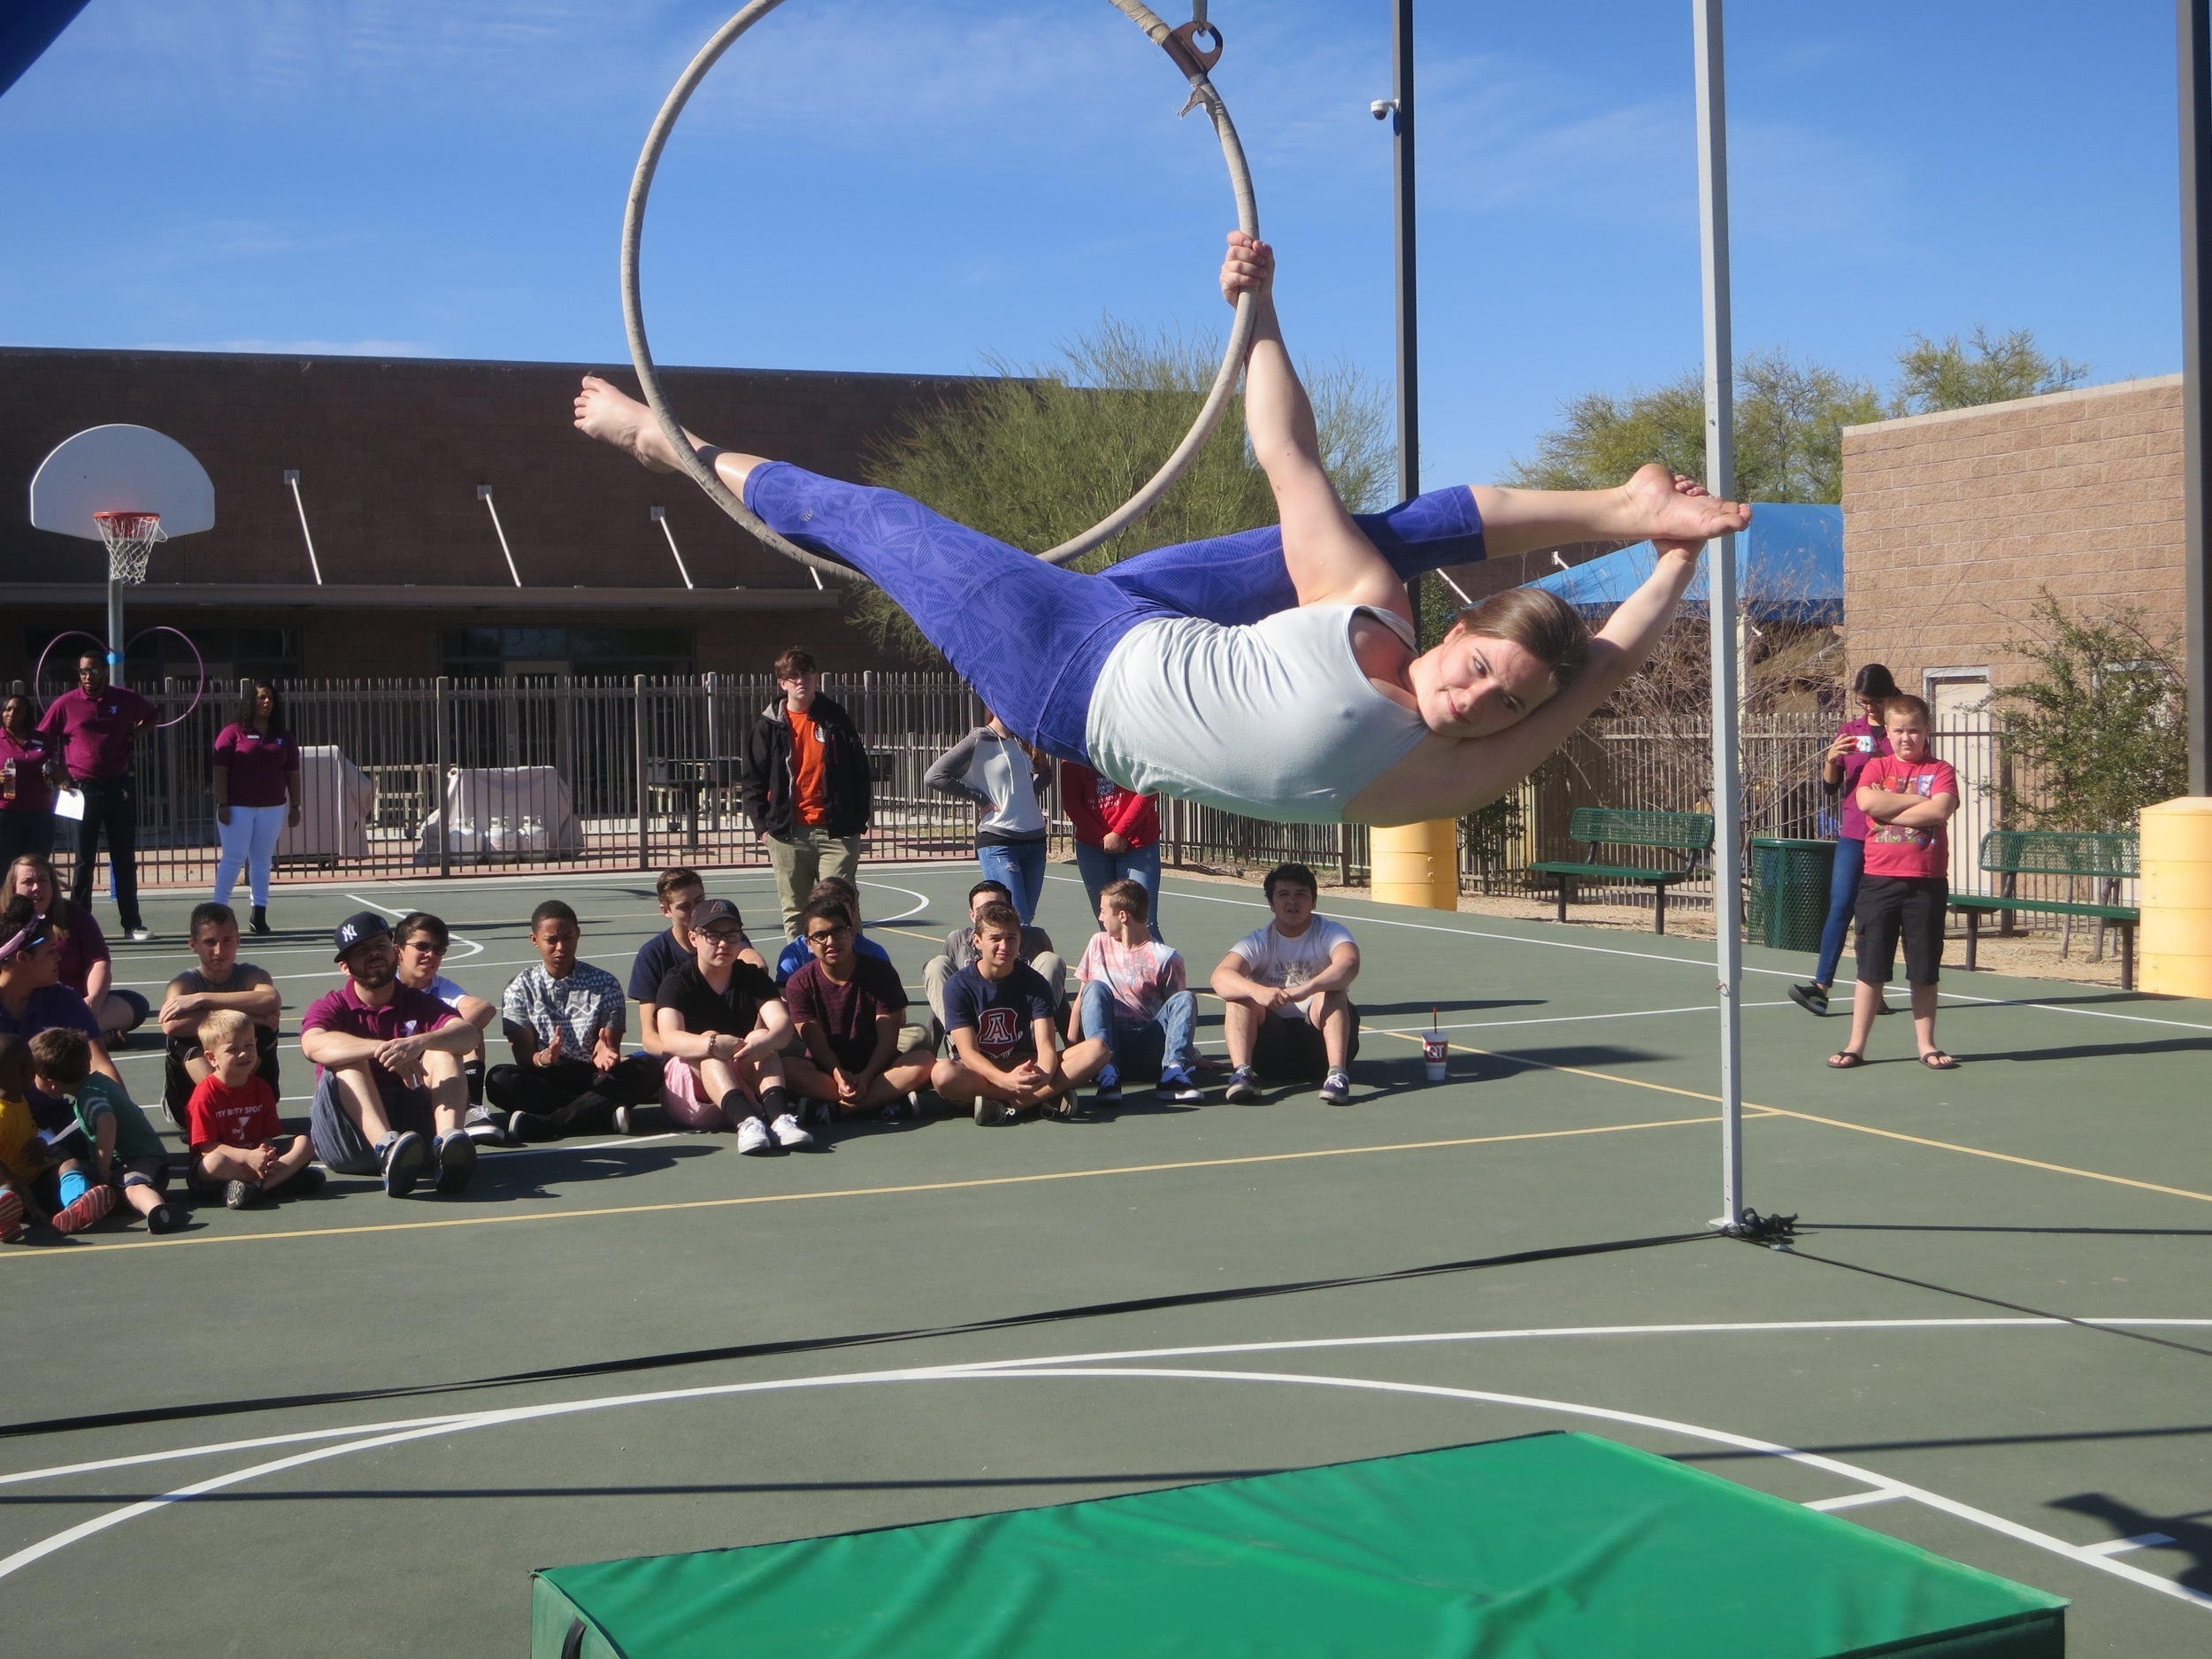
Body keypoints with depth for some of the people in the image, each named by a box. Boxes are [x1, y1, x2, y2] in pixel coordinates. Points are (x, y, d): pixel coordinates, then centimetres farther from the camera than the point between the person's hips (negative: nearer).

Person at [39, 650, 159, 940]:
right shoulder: (65, 704, -2)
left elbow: (153, 715, 21)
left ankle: (133, 923, 12)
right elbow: (42, 741, 4)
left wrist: (136, 733, 3)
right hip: (83, 789, -1)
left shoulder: (126, 699, 2)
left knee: (125, 859, 6)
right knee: (84, 860, 3)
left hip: (120, 787, 1)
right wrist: (60, 775, -4)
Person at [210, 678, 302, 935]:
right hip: (238, 808, -3)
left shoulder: (284, 736, 9)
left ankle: (260, 912, 9)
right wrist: (222, 804, -11)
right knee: (233, 859, -3)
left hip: (272, 808, 3)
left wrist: (295, 806, 7)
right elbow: (220, 770, -5)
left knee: (262, 860, 6)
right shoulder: (233, 733, -3)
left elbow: (293, 774, 12)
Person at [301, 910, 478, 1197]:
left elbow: (468, 1034, -12)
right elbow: (313, 1044, -20)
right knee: (349, 1058, -22)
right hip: (347, 1137, -1)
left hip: (413, 1127, 1)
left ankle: (448, 1140, -44)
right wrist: (381, 1049, -36)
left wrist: (420, 1042, -33)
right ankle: (388, 1148, -49)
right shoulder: (332, 1006, 7)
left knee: (443, 1051, -15)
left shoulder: (419, 1003, 11)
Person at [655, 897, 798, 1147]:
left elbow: (782, 1023, -16)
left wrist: (767, 1041, -41)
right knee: (709, 1038, -30)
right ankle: (745, 1121, -55)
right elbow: (668, 1040, -23)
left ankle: (779, 1117, -50)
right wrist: (713, 1045, -44)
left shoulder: (754, 978, 3)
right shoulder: (677, 981, -5)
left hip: (745, 1086, 2)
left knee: (760, 1037, -24)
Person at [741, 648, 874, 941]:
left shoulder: (836, 719, 6)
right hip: (787, 833, 1)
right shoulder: (768, 726, 6)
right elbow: (752, 780, 7)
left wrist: (857, 821, -1)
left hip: (835, 832, -1)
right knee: (794, 911, 6)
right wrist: (763, 825, -2)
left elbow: (860, 772, 6)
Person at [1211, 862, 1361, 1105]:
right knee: (1240, 993, -21)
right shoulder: (1258, 941, -1)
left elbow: (1349, 964, -29)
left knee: (1332, 991, -27)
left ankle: (1337, 1073, -42)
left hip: (1319, 1034, -1)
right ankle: (1242, 1072, -38)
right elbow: (1220, 977, -21)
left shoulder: (1330, 933, -5)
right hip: (1273, 1043, 1)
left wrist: (1307, 988, -48)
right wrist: (1257, 991, -43)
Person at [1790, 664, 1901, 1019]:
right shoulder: (1849, 731, 9)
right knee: (1841, 907, -6)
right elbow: (1829, 785, 8)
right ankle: (1821, 986, -9)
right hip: (1853, 835, 1)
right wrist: (1831, 759, -12)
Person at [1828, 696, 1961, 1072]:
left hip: (1927, 883, -1)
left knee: (1925, 971, 6)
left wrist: (1888, 811, -12)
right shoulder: (1877, 767, 7)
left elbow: (1941, 810, -15)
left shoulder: (1940, 771, 3)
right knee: (1871, 968, 4)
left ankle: (1926, 1045, 17)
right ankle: (1856, 1045, 11)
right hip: (1879, 879, 1)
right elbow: (1866, 801, -13)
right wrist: (1917, 800, -10)